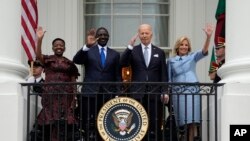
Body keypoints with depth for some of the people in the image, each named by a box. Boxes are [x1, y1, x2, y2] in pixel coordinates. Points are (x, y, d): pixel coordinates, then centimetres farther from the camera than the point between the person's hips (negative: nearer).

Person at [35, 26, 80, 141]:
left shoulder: (69, 64, 12)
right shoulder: (47, 60, 8)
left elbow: (73, 83, 11)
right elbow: (38, 55, -14)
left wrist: (74, 99, 1)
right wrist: (39, 39, -29)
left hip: (65, 95, 1)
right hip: (50, 95, -1)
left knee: (65, 124, -6)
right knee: (51, 124, -4)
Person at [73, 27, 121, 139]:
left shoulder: (115, 54, 12)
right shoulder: (88, 51, 6)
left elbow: (118, 76, 11)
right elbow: (76, 60, -13)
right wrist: (87, 45, -28)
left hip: (107, 94, 2)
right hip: (89, 93, -1)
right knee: (87, 124, -3)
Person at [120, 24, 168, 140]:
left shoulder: (159, 52, 12)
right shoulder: (133, 51, 9)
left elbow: (163, 74, 10)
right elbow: (122, 63, -9)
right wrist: (130, 46, -17)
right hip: (138, 93, -1)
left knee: (155, 124, 0)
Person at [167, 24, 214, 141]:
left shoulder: (193, 57, 7)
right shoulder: (171, 61, 11)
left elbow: (204, 51, -11)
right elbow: (169, 79, 13)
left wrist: (208, 36, -26)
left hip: (192, 90, -1)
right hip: (177, 92, 1)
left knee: (192, 120, -5)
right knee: (180, 120, 1)